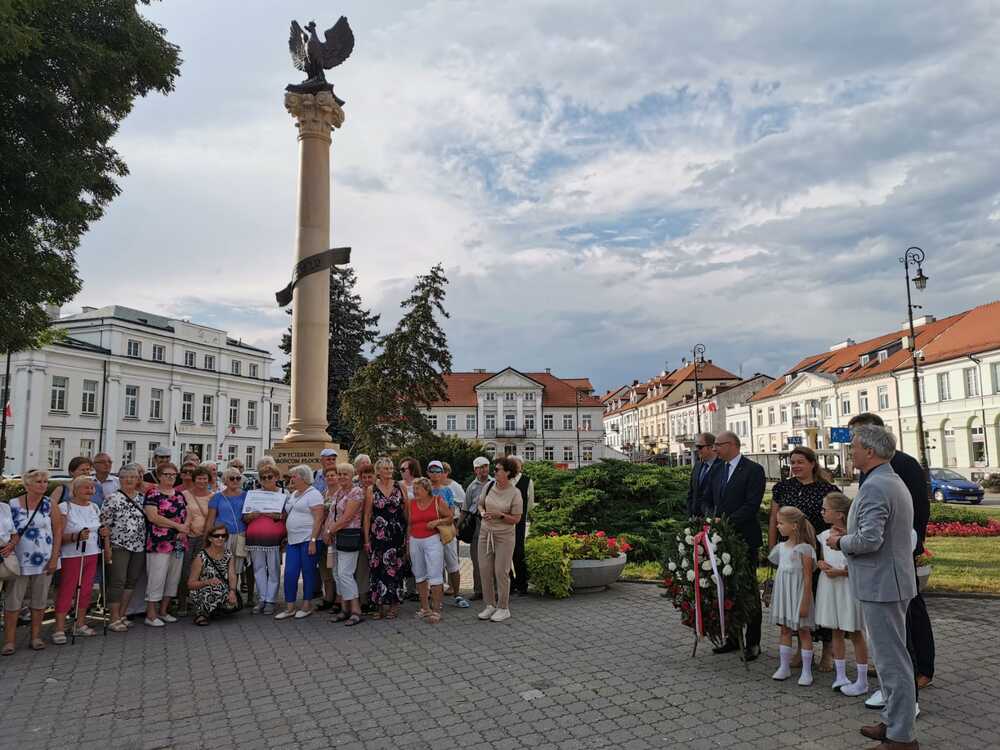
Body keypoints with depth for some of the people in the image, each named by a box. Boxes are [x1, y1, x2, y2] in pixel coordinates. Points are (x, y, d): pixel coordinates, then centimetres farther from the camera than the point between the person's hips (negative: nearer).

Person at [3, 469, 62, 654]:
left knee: (39, 601, 8)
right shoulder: (13, 505, 0)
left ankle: (35, 637, 18)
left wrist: (54, 557, -7)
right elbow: (8, 532, 4)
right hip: (19, 560, 0)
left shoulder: (50, 505, 0)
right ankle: (9, 640, 8)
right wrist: (8, 547, -8)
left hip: (44, 561, 0)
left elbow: (58, 532, -1)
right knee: (12, 601, 1)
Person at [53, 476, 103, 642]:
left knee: (86, 590, 10)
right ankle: (59, 629, 0)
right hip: (71, 555, -6)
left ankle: (80, 624, 20)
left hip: (92, 554, 6)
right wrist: (76, 536, -28)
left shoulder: (94, 507, 11)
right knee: (66, 591, -4)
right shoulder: (64, 507, -9)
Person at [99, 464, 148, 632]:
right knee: (118, 581, -3)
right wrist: (107, 547, -13)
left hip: (139, 547, 6)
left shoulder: (141, 497, 10)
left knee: (132, 581, 9)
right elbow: (104, 524, -8)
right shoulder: (113, 498, -6)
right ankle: (114, 619, 4)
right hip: (119, 547, -6)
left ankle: (122, 615, 20)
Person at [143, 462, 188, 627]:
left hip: (178, 543, 7)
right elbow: (153, 517, -15)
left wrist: (185, 528, -6)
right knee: (157, 578, -4)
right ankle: (151, 615, 5)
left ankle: (163, 611, 22)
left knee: (174, 578, 10)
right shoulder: (152, 493, -5)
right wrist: (177, 526, -15)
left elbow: (186, 514, 15)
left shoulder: (179, 493, 15)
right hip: (159, 543, -7)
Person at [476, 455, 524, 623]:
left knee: (501, 572, -1)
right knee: (485, 570, 7)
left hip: (504, 535, -5)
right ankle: (490, 605, 22)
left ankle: (503, 608, 14)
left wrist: (500, 515, -22)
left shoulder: (515, 493, -12)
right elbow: (480, 504, 15)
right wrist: (482, 513, -6)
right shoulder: (489, 486, 1)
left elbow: (516, 519, -9)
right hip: (486, 532, 5)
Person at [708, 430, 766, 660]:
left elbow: (752, 505, -17)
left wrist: (727, 523, -21)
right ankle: (733, 637, 23)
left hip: (744, 537, -6)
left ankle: (753, 643, 14)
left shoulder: (753, 470, -9)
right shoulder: (716, 470, 13)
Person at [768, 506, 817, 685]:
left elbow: (808, 578, -15)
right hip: (783, 595, 7)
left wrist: (805, 603, -16)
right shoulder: (781, 547, 6)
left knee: (803, 631, 3)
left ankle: (806, 671, 11)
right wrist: (774, 598, 14)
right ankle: (784, 667, 20)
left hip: (798, 596, -7)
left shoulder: (804, 549, -15)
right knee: (785, 630, 11)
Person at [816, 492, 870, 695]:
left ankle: (862, 681, 16)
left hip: (848, 587, -6)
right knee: (836, 631, 15)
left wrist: (840, 572, -22)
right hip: (829, 586, 6)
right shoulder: (824, 535, 4)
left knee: (855, 633, 5)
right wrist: (822, 565, -5)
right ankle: (840, 675, 27)